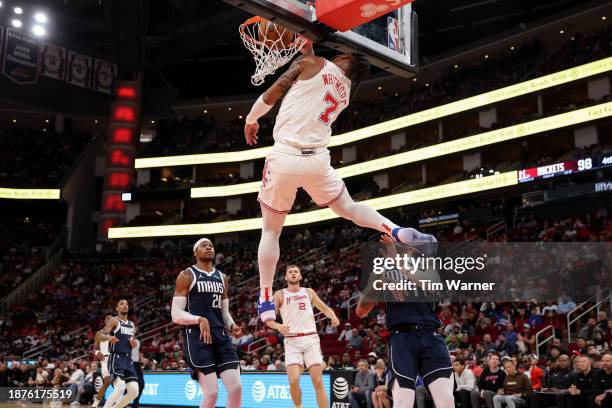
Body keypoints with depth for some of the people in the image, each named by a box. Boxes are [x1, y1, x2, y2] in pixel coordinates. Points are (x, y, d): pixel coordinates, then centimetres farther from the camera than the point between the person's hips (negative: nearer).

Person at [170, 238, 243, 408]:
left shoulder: (222, 278, 18)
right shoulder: (187, 276, 0)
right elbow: (176, 314, -5)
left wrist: (232, 325, 3)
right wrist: (199, 319, -22)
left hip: (221, 336, 6)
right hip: (197, 337, -6)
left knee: (236, 388, -4)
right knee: (211, 393, -12)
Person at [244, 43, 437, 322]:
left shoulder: (314, 65, 3)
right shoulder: (345, 94, 19)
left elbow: (271, 95, 4)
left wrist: (251, 120, 20)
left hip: (285, 156, -3)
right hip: (317, 159, 3)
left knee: (271, 230, 11)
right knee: (349, 208, 23)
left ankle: (265, 301, 12)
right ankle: (396, 231, -3)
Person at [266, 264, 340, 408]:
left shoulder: (308, 292, 14)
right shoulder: (280, 294, 8)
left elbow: (324, 308, 18)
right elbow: (268, 319, 3)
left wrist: (333, 316, -5)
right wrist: (278, 326, -18)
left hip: (310, 339, 1)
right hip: (292, 341, -1)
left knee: (318, 381, -6)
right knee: (294, 380, -15)